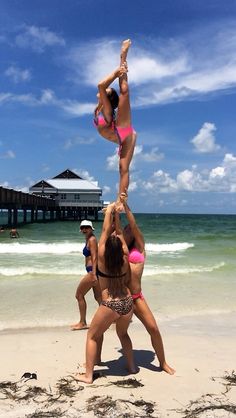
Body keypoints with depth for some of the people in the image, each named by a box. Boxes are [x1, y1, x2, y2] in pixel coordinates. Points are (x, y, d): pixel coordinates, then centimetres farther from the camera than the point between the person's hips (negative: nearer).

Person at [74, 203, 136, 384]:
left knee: (92, 336, 14)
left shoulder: (102, 258, -12)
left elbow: (106, 231, -6)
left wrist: (109, 210, 1)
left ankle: (88, 375, 14)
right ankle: (132, 366, 35)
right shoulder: (125, 258, -4)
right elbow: (119, 233, 5)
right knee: (123, 334, 29)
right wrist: (117, 214, 9)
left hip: (110, 306, -4)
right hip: (127, 303, 4)